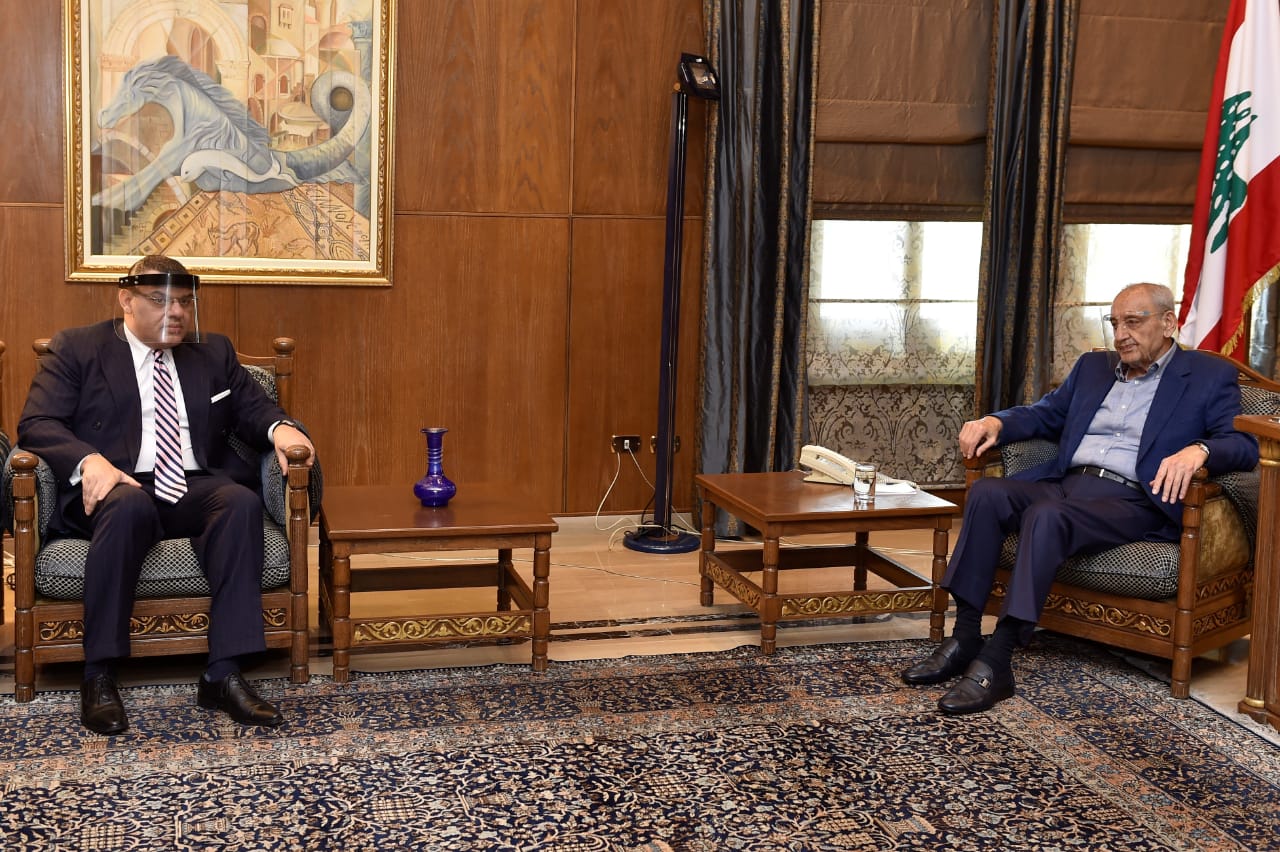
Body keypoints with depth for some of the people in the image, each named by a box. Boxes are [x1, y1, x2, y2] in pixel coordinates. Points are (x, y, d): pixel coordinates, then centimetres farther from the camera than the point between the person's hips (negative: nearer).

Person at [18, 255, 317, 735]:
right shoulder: (76, 349, 10)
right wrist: (89, 461, -21)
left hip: (195, 490, 3)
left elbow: (252, 407, 16)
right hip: (118, 487, -3)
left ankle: (224, 674, -32)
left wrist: (278, 427, -10)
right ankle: (99, 676, -29)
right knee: (130, 504, -38)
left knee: (243, 501, -31)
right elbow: (37, 423, 0)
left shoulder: (213, 353, 21)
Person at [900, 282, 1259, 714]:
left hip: (1132, 501, -6)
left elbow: (1244, 443, -3)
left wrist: (1198, 450, -26)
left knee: (1046, 514, -35)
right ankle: (964, 639, -23)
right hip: (1065, 483, 6)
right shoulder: (1092, 367, 26)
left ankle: (996, 662, -37)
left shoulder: (1209, 377, 9)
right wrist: (996, 422, 6)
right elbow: (1045, 414, 28)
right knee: (987, 492, -24)